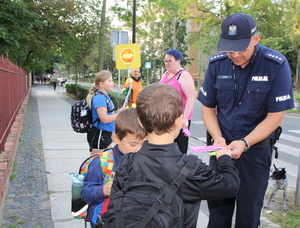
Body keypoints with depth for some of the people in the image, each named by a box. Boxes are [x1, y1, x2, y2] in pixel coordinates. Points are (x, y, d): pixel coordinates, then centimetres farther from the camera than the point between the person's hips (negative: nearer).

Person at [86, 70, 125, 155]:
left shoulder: (105, 96, 10)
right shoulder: (100, 98, -20)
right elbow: (104, 119, -25)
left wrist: (117, 112, 2)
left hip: (105, 135, 10)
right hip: (98, 135, -10)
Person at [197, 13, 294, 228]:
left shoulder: (276, 65, -15)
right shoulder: (216, 64, -6)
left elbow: (275, 116, -12)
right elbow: (208, 108, 2)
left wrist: (244, 143, -22)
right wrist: (218, 138, -14)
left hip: (256, 149, -2)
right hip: (222, 147, 3)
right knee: (217, 209, 13)